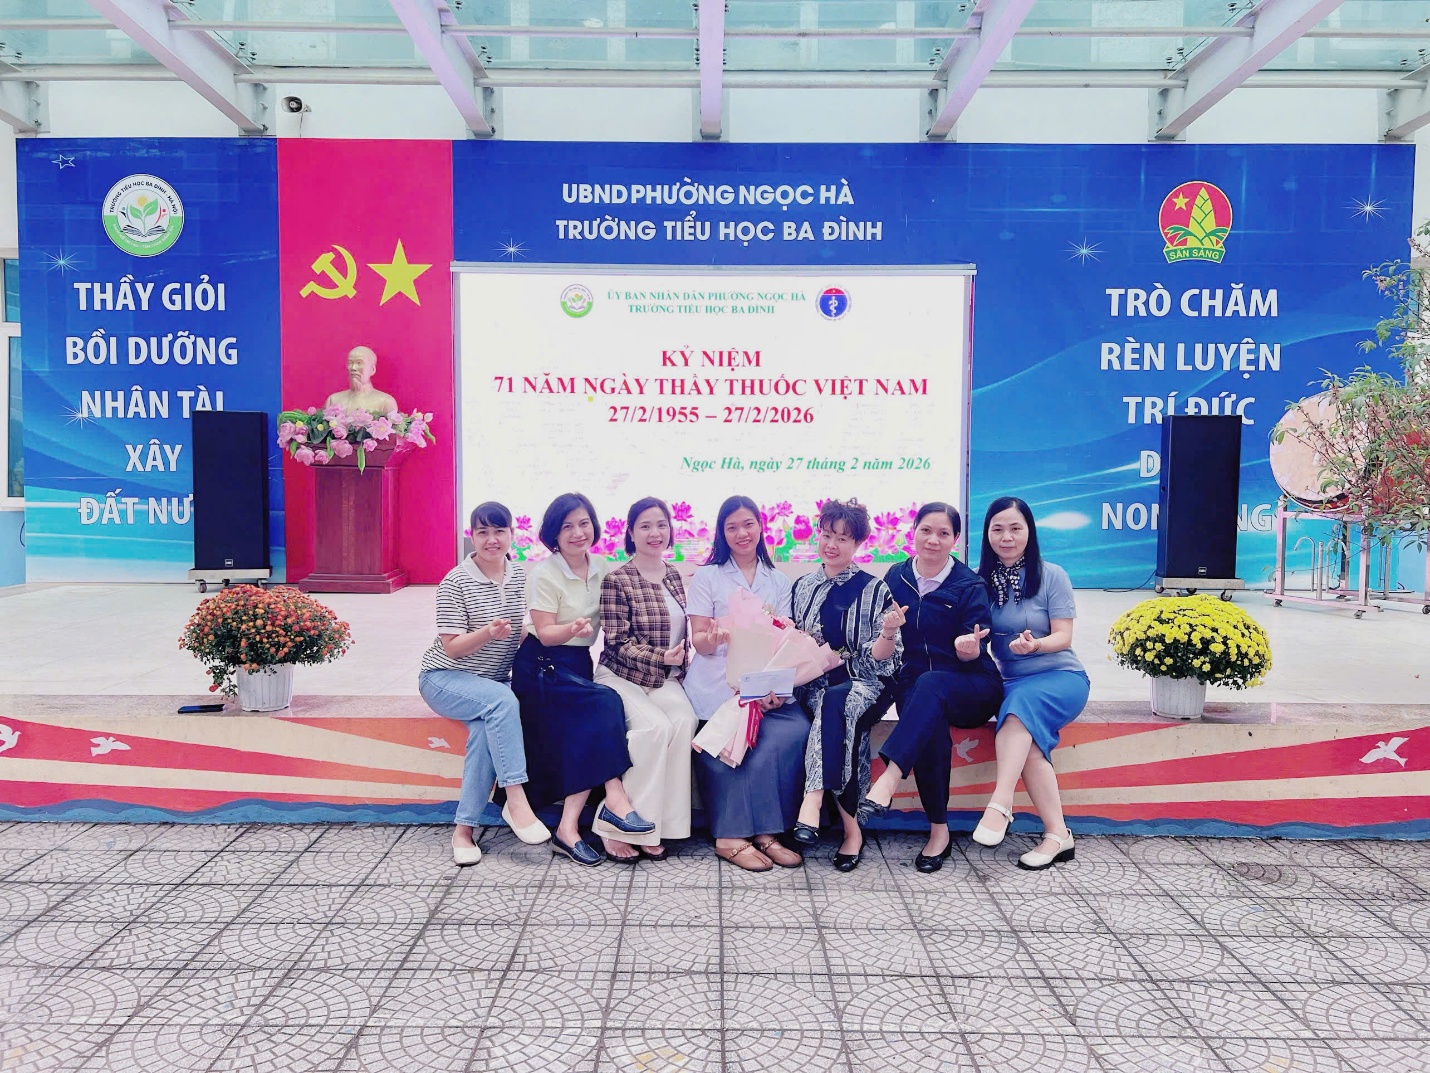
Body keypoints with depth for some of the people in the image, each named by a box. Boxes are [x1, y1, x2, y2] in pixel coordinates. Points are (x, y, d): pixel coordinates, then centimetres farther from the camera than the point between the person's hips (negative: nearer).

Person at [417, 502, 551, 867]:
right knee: (502, 701, -34)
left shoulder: (520, 576, 4)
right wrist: (488, 633, -31)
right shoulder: (456, 582, -11)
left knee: (485, 728, -30)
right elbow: (451, 647, -13)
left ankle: (464, 829, -23)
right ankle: (516, 799, -30)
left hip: (495, 681, 4)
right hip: (445, 677, -3)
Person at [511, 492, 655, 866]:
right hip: (543, 667, -5)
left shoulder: (601, 568, 5)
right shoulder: (544, 573, -10)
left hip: (580, 664, 5)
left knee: (589, 730, -20)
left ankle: (568, 828, -19)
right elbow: (545, 633, -13)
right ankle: (615, 798, -24)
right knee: (606, 703, -28)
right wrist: (573, 628, -33)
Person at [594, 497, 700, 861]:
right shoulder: (617, 580, -6)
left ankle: (655, 827, -20)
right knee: (655, 725, -31)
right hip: (621, 675, -4)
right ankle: (615, 826, -18)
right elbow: (618, 641, -9)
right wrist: (660, 657, -23)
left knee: (684, 721, -26)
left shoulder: (676, 577, 12)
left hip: (666, 680, 4)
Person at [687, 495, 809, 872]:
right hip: (719, 682, -3)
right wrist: (714, 638, -23)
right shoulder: (707, 577, 8)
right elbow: (699, 641, 1)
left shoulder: (778, 581, 16)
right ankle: (733, 836, -17)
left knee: (797, 730, -25)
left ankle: (764, 832, -16)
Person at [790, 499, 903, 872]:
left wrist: (889, 633, -23)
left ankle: (813, 800, -42)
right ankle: (851, 826, -29)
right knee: (838, 714, -32)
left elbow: (879, 658, -3)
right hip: (816, 684, 2)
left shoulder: (875, 590, 3)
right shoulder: (802, 588, 12)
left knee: (836, 702, -36)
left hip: (865, 683, -2)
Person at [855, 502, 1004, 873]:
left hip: (970, 688, -2)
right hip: (914, 684, 2)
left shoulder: (969, 586, -3)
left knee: (930, 683, -38)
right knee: (930, 725, -33)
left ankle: (886, 782, -51)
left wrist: (970, 647, -31)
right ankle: (939, 831, -25)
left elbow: (974, 654, -9)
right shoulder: (896, 578, 6)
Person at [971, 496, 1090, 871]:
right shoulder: (980, 580, 6)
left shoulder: (1051, 575, -1)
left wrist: (1035, 644, -27)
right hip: (1010, 681, 2)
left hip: (1060, 676, -2)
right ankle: (1057, 834, -24)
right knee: (1028, 738, -30)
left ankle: (1000, 805, -41)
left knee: (1021, 701, -36)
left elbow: (1063, 637, -4)